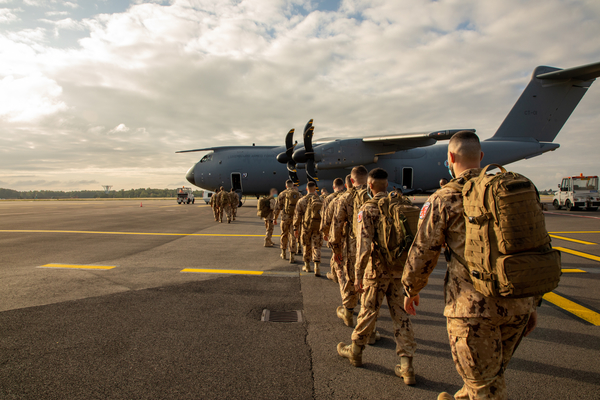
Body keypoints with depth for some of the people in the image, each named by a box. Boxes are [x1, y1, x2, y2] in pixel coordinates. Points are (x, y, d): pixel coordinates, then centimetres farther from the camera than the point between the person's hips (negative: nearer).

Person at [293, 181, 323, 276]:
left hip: (305, 227, 1)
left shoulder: (301, 201, -2)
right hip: (317, 227, -1)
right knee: (316, 247, 1)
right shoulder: (319, 200, -3)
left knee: (306, 247, 16)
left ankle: (307, 266, 28)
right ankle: (317, 268, -10)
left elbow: (297, 216, 0)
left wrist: (295, 228, 6)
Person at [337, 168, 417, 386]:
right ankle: (406, 365, 14)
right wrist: (407, 265, 18)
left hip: (378, 269, -5)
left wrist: (358, 274, -12)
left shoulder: (368, 208, -13)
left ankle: (355, 351, 31)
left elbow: (364, 245, -19)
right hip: (399, 269, 5)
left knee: (368, 311, 11)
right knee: (401, 314, 11)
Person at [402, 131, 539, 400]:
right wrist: (531, 302, 19)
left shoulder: (445, 199, -8)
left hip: (473, 304, -6)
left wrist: (411, 290, 11)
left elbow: (422, 252, -6)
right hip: (517, 302, 7)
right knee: (491, 370, 26)